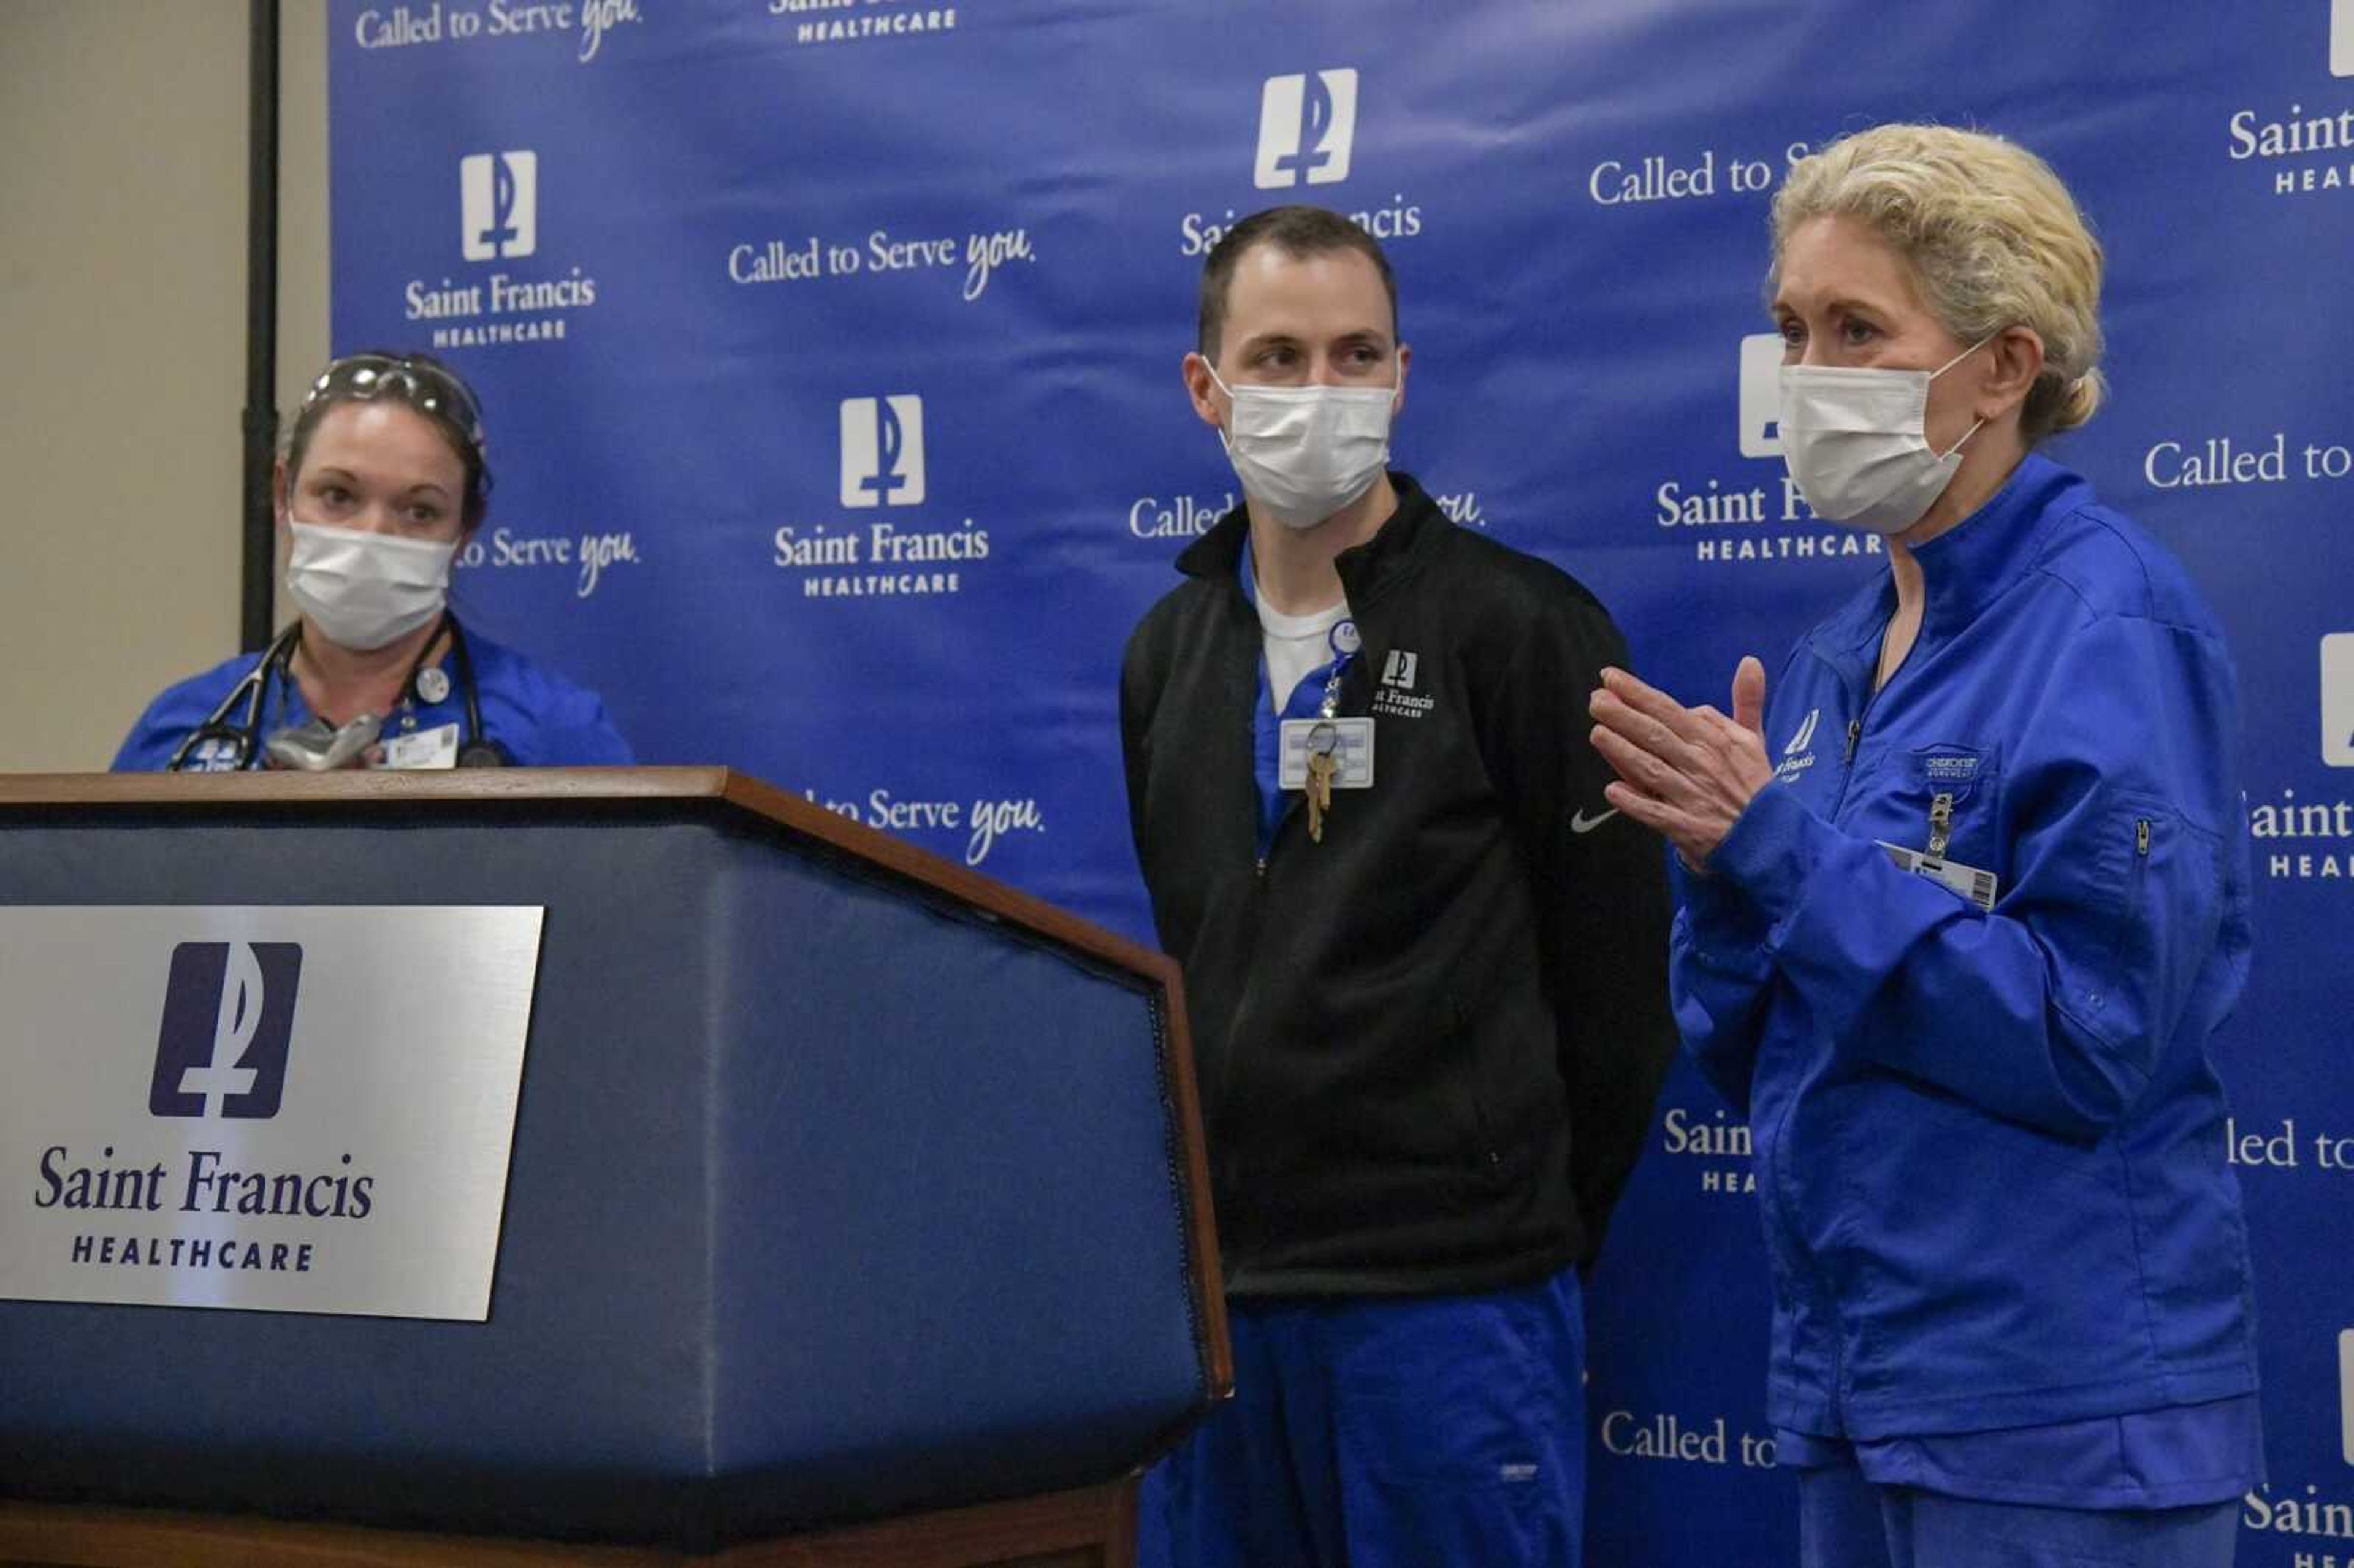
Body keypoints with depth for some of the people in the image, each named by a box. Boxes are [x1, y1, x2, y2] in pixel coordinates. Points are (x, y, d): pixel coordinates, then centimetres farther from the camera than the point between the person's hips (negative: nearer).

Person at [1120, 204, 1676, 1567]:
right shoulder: (1170, 651, 12)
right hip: (1214, 1292, 6)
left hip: (1449, 1300, -5)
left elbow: (1616, 984, -5)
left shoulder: (1522, 627, -6)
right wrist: (1212, 1227, 14)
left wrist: (1532, 1231, 0)